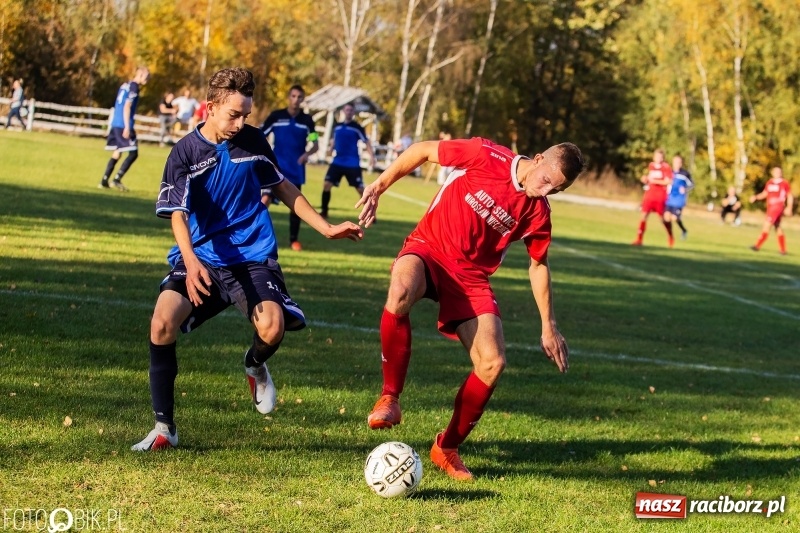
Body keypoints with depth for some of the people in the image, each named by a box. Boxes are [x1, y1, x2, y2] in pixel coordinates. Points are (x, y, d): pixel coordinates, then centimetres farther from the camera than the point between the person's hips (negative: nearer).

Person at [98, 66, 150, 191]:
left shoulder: (125, 85, 17)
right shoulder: (134, 87, -9)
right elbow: (127, 107, -17)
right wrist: (127, 127, -21)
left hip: (115, 124, 9)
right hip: (123, 125, -9)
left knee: (117, 153, 15)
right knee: (133, 153, -6)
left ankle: (104, 181, 11)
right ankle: (117, 179, -13)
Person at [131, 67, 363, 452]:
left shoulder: (252, 141, 2)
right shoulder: (185, 153, -8)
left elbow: (283, 188, 17)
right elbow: (177, 214, -16)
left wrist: (326, 228, 17)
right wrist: (190, 261, -35)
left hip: (253, 256, 1)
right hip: (201, 258, -1)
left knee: (273, 328, -26)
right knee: (162, 324, -23)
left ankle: (255, 365, 15)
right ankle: (164, 427, -5)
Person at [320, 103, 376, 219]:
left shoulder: (357, 127, -5)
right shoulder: (337, 127, 9)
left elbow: (366, 142, -7)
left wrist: (372, 156, -21)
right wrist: (331, 149, 2)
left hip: (352, 164, -4)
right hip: (337, 162, 4)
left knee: (361, 189, -4)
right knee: (327, 184, -5)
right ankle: (324, 211, 6)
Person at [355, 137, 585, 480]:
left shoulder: (537, 211, -2)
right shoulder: (487, 157, -15)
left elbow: (538, 264, 13)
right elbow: (423, 150, -5)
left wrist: (548, 327, 14)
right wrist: (379, 187, -9)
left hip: (472, 277, 4)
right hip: (428, 249, -4)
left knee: (493, 363, -15)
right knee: (400, 294, -40)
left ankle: (447, 447, 6)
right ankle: (390, 398, -24)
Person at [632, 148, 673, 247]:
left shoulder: (666, 167, -7)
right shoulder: (651, 166, 9)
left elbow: (668, 181, -13)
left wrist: (655, 181, -21)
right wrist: (645, 179, 1)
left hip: (660, 196, -4)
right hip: (649, 194, 4)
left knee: (663, 217, 5)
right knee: (644, 215, -8)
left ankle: (670, 237, 30)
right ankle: (639, 239, -8)